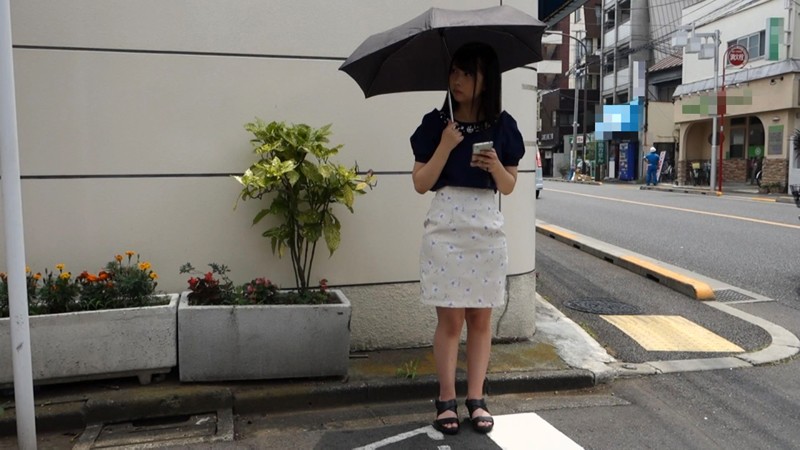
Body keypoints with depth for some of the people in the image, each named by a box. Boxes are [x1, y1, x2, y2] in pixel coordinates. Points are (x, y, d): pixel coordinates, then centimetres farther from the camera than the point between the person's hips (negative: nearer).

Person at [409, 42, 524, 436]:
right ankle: (446, 400, 11)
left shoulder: (502, 125, 4)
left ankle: (476, 399, 15)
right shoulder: (436, 122, 0)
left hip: (487, 226, 2)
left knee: (481, 316, 5)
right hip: (445, 225, -2)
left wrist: (495, 166, -13)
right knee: (450, 316, 0)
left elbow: (509, 186, 7)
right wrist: (446, 146, -15)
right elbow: (420, 183, -4)